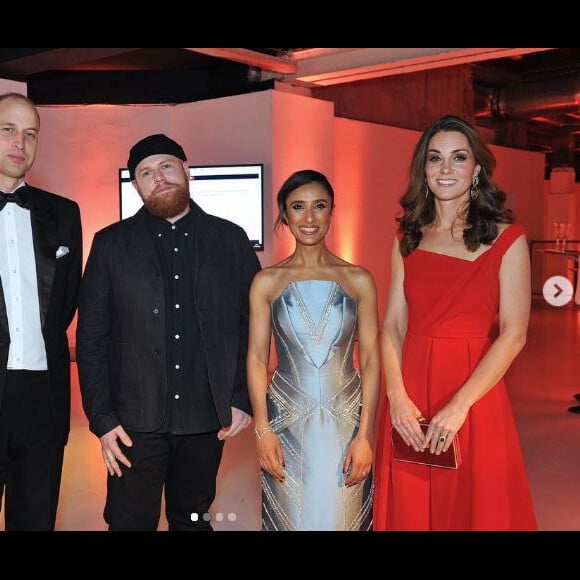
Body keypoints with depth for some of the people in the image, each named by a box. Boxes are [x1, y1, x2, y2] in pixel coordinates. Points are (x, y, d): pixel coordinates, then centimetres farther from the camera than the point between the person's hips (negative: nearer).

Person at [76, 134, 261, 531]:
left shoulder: (231, 240, 4)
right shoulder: (111, 244, 2)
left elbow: (254, 325, 5)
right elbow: (91, 338, 0)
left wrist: (244, 399, -2)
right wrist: (102, 418, -5)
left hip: (207, 419, 1)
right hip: (136, 421, -1)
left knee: (193, 520, 16)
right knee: (130, 521, 6)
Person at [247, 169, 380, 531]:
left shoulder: (359, 280, 0)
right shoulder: (267, 282, 1)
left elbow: (370, 359, -1)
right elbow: (257, 359, 1)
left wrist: (365, 434, -7)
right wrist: (263, 431, -6)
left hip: (345, 420, 0)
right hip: (286, 420, 0)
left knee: (341, 518, 9)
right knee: (290, 518, 10)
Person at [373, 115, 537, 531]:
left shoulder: (506, 239, -4)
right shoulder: (408, 239, 7)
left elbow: (514, 334, -9)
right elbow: (393, 327, 3)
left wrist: (459, 406, -16)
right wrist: (398, 399, -11)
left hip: (475, 394, -3)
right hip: (409, 399, 3)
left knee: (475, 509, 10)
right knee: (409, 510, 14)